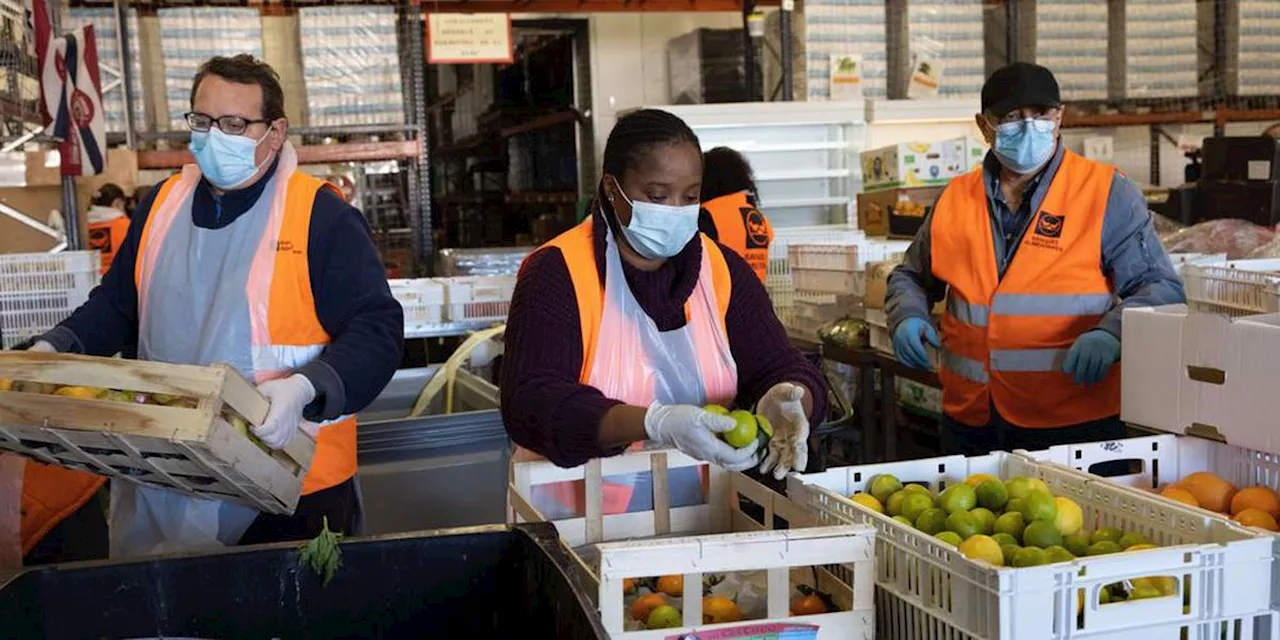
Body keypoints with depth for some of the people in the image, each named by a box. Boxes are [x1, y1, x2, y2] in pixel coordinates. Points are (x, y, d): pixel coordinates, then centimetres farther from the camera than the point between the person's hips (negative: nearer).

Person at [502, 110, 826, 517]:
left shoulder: (721, 270, 10)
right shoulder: (556, 273, -5)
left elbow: (782, 369, 9)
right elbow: (530, 403, -15)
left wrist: (785, 399, -16)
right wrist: (656, 424, -29)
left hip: (702, 520, 4)